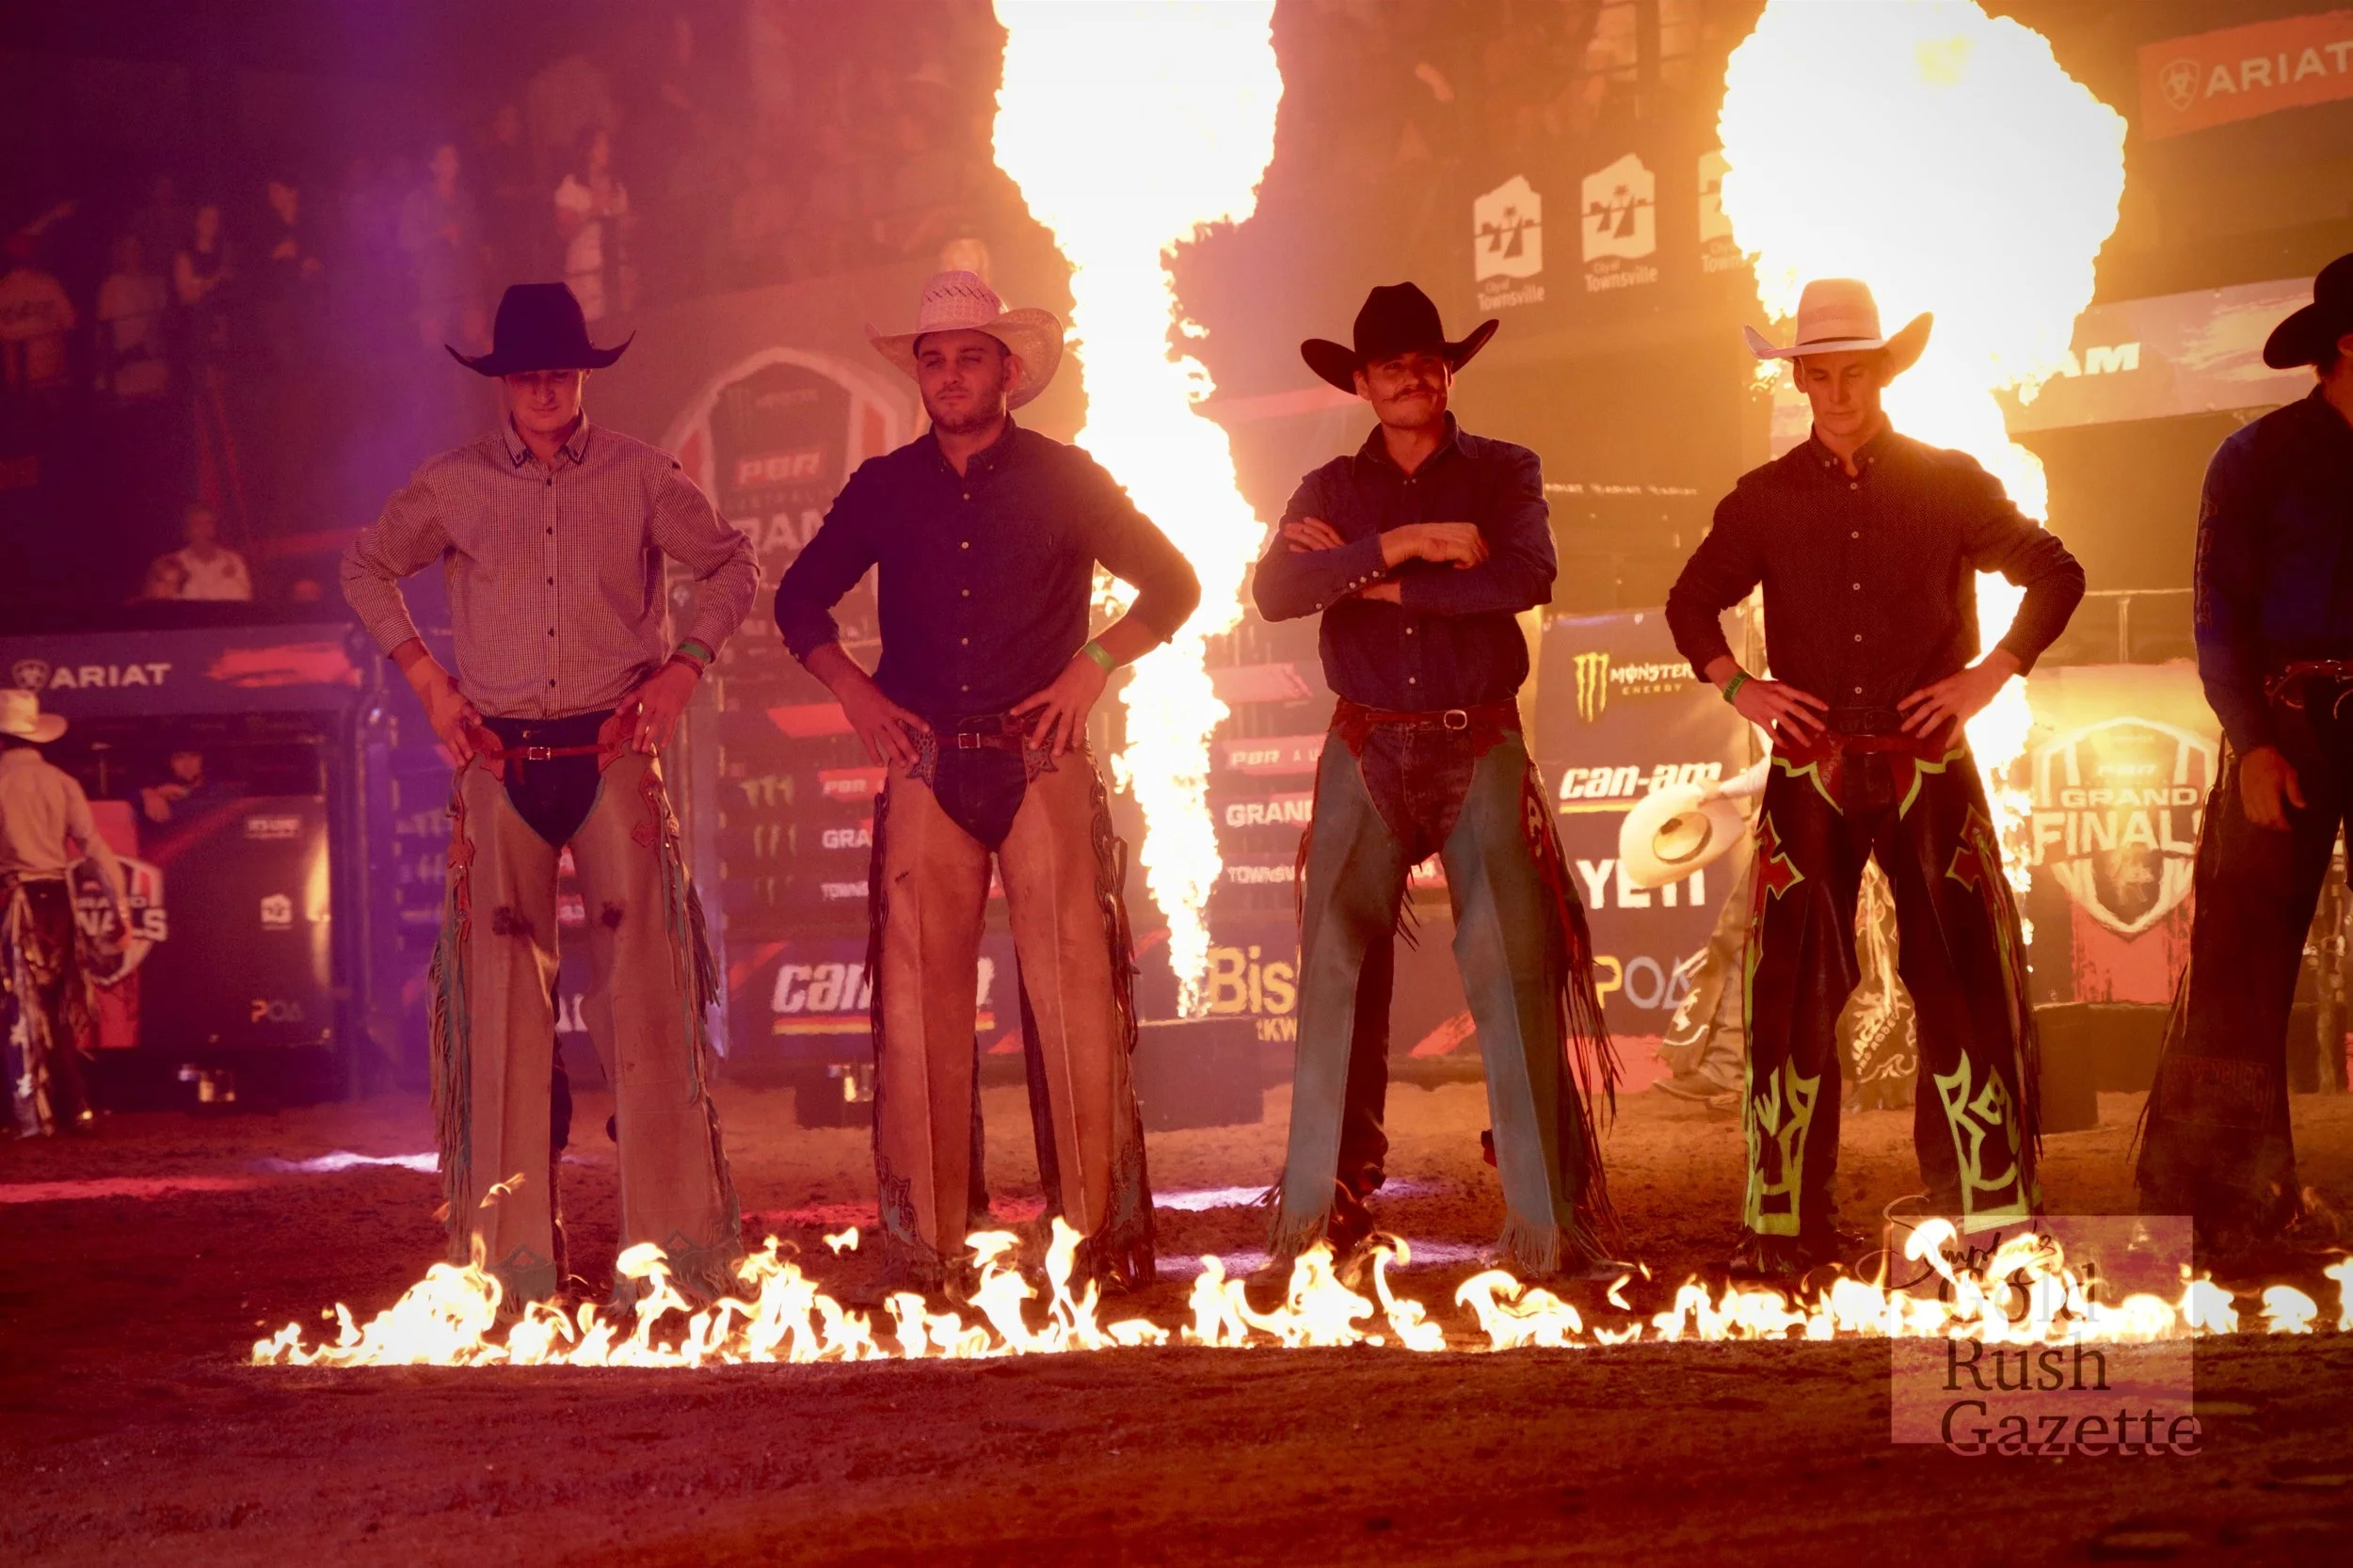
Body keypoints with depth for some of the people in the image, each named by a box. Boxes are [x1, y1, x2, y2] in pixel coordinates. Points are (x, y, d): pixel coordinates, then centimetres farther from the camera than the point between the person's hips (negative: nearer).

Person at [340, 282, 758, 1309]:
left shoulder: (640, 477, 4)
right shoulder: (453, 485, 6)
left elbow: (732, 566, 14)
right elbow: (366, 569, 20)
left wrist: (682, 667, 1)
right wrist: (424, 677, 9)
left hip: (613, 754, -1)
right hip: (501, 762, 1)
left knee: (643, 976, -6)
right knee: (502, 988, 0)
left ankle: (673, 1240, -2)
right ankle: (509, 1253, 5)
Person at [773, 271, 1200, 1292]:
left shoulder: (1062, 480, 5)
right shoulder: (884, 489, 10)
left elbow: (1172, 584, 10)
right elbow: (799, 600, 20)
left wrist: (1093, 666, -3)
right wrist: (853, 690, 6)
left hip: (1042, 766, -2)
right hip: (927, 767, 2)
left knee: (1074, 990, -7)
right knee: (919, 996, -2)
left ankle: (1104, 1232, -3)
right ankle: (923, 1240, 3)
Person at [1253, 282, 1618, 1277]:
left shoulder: (1504, 474, 7)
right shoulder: (1332, 489, 11)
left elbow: (1527, 577, -13)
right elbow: (1274, 592, -7)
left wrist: (1370, 579, -10)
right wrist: (1405, 545, -16)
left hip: (1480, 752, -2)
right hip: (1366, 755, 2)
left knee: (1514, 969, -9)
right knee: (1335, 974, -2)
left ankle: (1548, 1222, -7)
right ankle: (1317, 1215, 4)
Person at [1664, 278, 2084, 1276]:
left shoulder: (1950, 483, 4)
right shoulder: (1766, 499, 8)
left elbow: (2055, 573, 7)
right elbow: (1691, 602, 18)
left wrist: (1991, 675, -2)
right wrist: (1736, 687, 4)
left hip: (1926, 769, -1)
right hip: (1811, 771, 1)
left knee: (1961, 981, -5)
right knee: (1794, 989, -2)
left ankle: (1991, 1213, -1)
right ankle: (1786, 1222, 3)